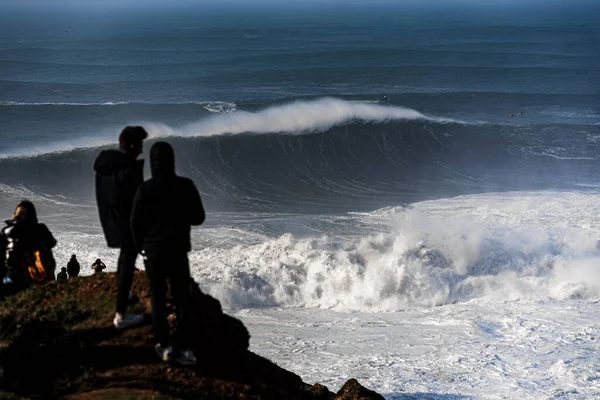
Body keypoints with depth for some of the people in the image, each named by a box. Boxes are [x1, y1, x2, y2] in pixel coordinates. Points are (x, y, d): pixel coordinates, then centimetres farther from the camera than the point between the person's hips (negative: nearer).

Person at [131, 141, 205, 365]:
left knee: (158, 298, 11)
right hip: (178, 250, 1)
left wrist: (141, 246, 14)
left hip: (153, 250, 0)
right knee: (182, 298, 6)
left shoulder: (145, 189, -11)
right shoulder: (186, 186, -8)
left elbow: (135, 223, -4)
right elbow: (198, 218, 0)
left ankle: (165, 346, 11)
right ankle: (183, 347, 3)